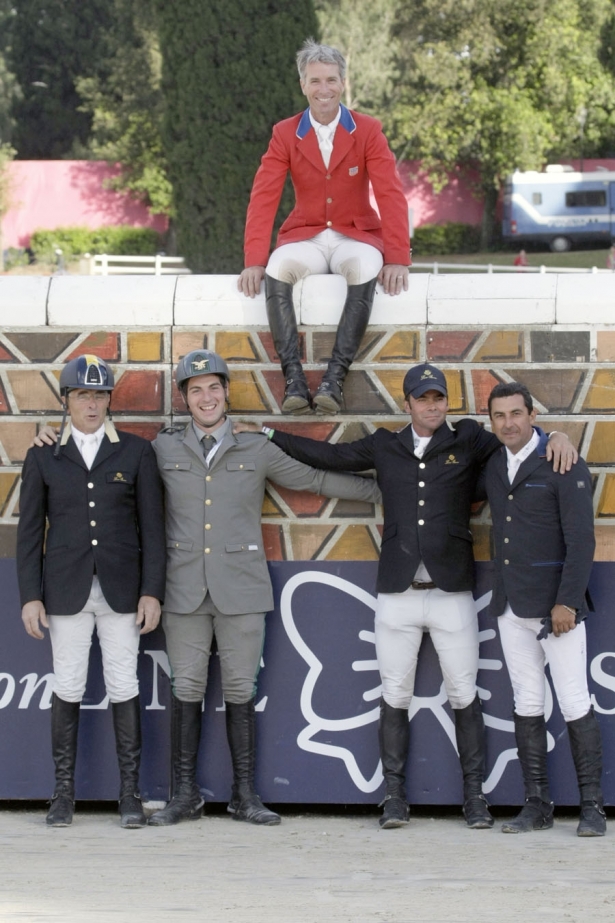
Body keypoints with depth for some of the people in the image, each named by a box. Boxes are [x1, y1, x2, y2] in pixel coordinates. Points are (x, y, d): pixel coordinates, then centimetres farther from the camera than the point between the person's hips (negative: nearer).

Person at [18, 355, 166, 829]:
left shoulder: (136, 452, 5)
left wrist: (152, 591, -4)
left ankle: (130, 793, 6)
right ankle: (64, 791, 8)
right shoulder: (44, 456, 7)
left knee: (124, 687, 0)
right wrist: (30, 596, 0)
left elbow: (152, 527, 3)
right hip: (67, 589, 0)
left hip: (121, 588, 0)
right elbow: (30, 531, 6)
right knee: (68, 688, 2)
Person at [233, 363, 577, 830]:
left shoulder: (469, 441, 6)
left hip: (453, 593, -1)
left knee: (464, 696, 1)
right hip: (397, 595, 1)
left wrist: (558, 436, -11)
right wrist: (267, 435, 18)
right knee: (395, 698, 4)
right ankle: (395, 795, 10)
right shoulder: (385, 447, 11)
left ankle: (475, 795, 9)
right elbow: (329, 455, 18)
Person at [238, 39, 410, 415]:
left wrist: (398, 259, -22)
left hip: (356, 235, -1)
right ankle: (293, 377, -37)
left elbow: (392, 196, -9)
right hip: (306, 236, 1)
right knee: (277, 269, -33)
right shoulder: (284, 134, 2)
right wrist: (255, 260, -19)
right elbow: (264, 198, -6)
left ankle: (336, 376, -38)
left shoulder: (368, 131, -1)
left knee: (365, 270, -36)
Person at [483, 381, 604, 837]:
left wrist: (567, 602, -18)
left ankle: (592, 806, 0)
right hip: (512, 607, 6)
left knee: (575, 703, -5)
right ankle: (537, 805, 11)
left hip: (556, 606, -6)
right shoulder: (493, 467, 10)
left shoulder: (564, 466, -8)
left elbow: (581, 539, -12)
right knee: (527, 705, 7)